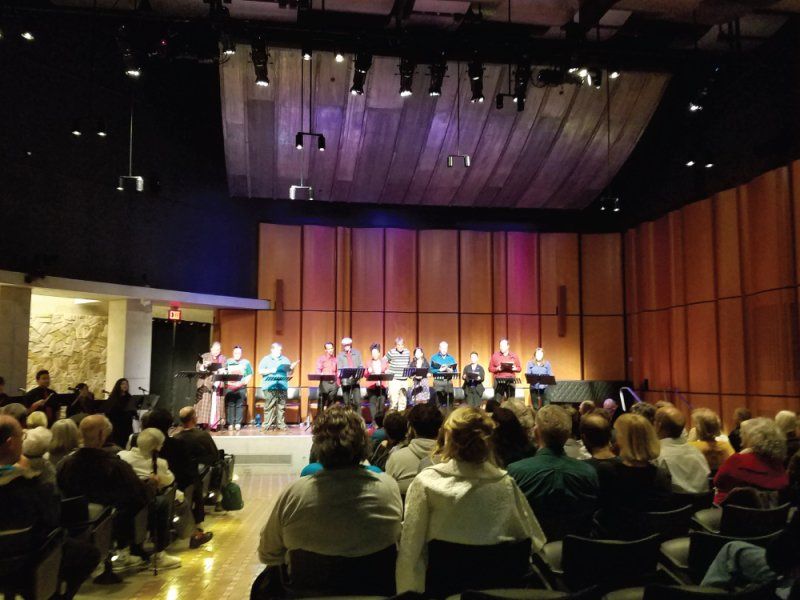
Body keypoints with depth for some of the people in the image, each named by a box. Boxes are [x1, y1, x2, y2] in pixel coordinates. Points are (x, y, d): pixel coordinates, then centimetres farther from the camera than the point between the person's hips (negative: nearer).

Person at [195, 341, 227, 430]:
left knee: (215, 405, -2)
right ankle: (203, 423, -7)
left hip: (218, 384, 2)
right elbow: (198, 367, 1)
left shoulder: (223, 359, 15)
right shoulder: (204, 356, 9)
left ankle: (213, 424, -2)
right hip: (206, 384, -2)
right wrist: (204, 365, -20)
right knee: (204, 404, -7)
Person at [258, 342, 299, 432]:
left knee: (281, 407, 1)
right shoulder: (266, 359, 8)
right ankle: (268, 425, -3)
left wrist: (292, 368, -4)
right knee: (269, 407, -6)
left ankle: (281, 425, 4)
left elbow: (290, 373, 16)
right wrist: (270, 371, -11)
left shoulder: (285, 360, 18)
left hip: (282, 387, 3)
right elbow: (260, 371, 0)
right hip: (270, 387, -3)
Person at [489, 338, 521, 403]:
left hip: (510, 380, 1)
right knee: (498, 400, -5)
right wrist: (497, 369, -15)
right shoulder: (495, 355, 4)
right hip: (499, 381, -1)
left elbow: (519, 368, 11)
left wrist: (515, 368, -11)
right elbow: (490, 368, 4)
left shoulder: (514, 356, 8)